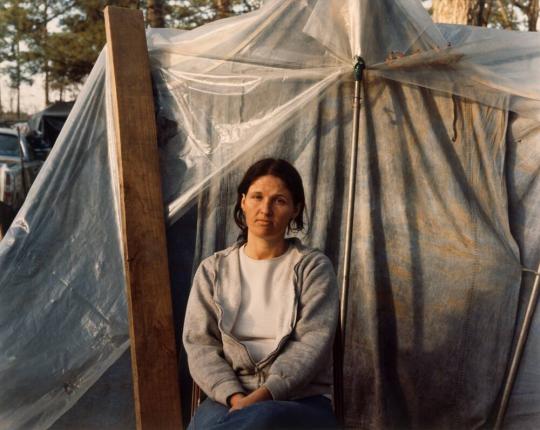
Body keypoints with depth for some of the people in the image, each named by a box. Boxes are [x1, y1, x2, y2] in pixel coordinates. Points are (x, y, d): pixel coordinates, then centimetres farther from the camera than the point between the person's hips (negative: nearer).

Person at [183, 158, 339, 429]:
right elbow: (199, 343, 3)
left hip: (302, 400, -1)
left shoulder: (313, 266, 4)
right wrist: (234, 397, -15)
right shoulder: (213, 269, 11)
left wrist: (259, 397, -21)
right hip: (227, 397, 1)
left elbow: (312, 343, -8)